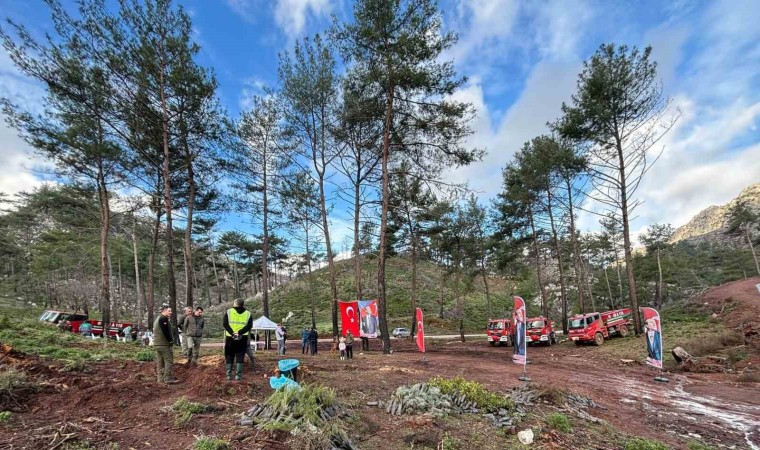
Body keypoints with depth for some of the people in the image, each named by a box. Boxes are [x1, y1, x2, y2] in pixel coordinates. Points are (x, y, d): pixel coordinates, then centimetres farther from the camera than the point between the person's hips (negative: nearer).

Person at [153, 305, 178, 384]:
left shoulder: (157, 318, 19)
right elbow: (166, 332, -20)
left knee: (159, 362, 12)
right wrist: (171, 340, -7)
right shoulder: (163, 318, -14)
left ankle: (161, 378, 15)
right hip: (164, 344, -10)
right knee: (168, 361, -8)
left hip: (156, 344, 10)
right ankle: (168, 378, -9)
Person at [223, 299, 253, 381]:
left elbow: (225, 324, -6)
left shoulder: (228, 312, 5)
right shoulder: (248, 313, 7)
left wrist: (232, 333, -13)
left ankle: (229, 375, 12)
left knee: (229, 357, 11)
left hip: (230, 337, 0)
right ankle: (238, 375, 4)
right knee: (240, 357, 6)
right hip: (242, 338, 0)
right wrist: (239, 333, -13)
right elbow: (249, 326, -6)